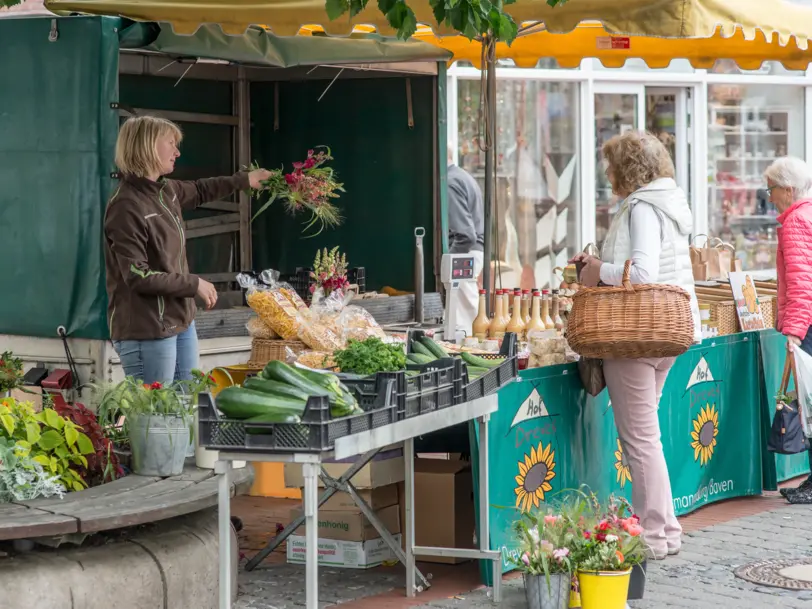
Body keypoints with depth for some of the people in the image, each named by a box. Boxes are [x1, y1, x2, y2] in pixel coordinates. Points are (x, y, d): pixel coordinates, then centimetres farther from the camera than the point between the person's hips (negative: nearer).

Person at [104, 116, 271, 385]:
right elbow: (138, 276, -21)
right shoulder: (126, 206, -18)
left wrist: (243, 180, 40)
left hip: (181, 322, 9)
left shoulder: (166, 190, 8)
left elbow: (199, 191, 34)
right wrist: (194, 284, -14)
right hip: (146, 331, -9)